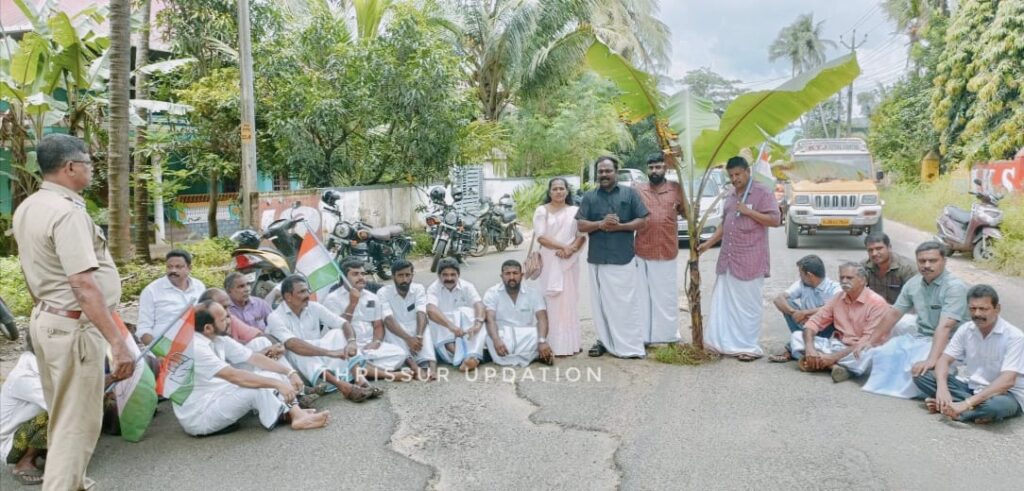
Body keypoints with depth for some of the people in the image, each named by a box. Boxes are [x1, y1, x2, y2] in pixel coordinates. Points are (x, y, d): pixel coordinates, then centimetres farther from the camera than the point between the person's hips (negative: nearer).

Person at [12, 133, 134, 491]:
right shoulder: (67, 211, -21)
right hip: (73, 326, -10)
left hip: (45, 319, 10)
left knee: (62, 416, 22)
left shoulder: (28, 208, 10)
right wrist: (118, 342, -30)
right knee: (78, 423, 0)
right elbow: (83, 284, -28)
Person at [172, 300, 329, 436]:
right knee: (257, 387, -27)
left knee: (270, 375, -1)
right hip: (197, 417, -9)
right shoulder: (195, 347, -25)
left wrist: (289, 372, -5)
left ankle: (296, 413, -17)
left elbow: (253, 358, 5)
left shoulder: (218, 339, 3)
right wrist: (277, 383, -33)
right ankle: (296, 418, -12)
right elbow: (233, 375, -33)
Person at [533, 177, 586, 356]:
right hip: (548, 262, -2)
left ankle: (570, 342, 10)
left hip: (569, 262, 2)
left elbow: (582, 236, 5)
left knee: (569, 300, 3)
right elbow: (541, 237, -7)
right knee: (550, 301, -2)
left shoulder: (575, 211, 10)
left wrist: (571, 249, -14)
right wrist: (563, 246, -15)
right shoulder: (542, 210, 3)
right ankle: (551, 344, 1)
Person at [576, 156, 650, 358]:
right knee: (601, 302, 7)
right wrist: (600, 224, -15)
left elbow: (642, 221, 1)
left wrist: (619, 226, -13)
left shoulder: (629, 194, 5)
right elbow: (580, 225, 3)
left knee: (627, 302, -1)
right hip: (598, 258, 2)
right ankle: (604, 341, 18)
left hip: (624, 258, -2)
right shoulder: (589, 197, 9)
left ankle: (631, 345, 4)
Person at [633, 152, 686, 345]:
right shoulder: (637, 189, 3)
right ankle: (644, 336, 15)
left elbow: (688, 213, 9)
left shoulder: (676, 189, 4)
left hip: (667, 252, 1)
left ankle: (669, 335, 21)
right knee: (643, 296, 7)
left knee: (667, 297, 10)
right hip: (642, 252, 0)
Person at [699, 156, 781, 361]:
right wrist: (708, 243, 14)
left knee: (748, 305, -2)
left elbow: (775, 220, -13)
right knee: (725, 302, 9)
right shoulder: (730, 195, 15)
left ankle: (750, 347, 7)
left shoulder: (762, 192, -7)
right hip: (728, 258, 7)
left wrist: (748, 211, -18)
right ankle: (730, 343, 18)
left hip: (750, 260, -7)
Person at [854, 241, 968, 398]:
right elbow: (894, 313, 11)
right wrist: (871, 340, 9)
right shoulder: (914, 283, 2)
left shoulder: (954, 287, -19)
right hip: (918, 337, 7)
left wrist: (932, 360, -41)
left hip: (945, 343, -7)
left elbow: (945, 326, -30)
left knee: (920, 369, -31)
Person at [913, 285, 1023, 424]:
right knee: (921, 374, -14)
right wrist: (942, 388, -27)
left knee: (997, 404, -42)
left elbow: (1007, 381, -28)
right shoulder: (966, 329, -1)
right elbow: (944, 360, -4)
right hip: (970, 386, 6)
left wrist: (968, 403, -37)